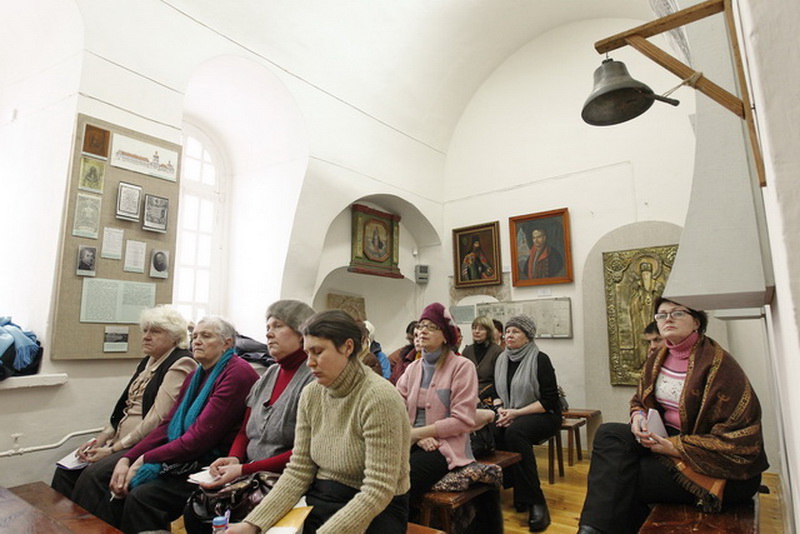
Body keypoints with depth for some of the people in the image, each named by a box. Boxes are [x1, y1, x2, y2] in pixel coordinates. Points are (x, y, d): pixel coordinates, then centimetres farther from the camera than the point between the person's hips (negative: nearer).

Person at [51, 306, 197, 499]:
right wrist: (99, 439, 5)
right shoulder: (147, 361, 16)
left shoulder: (181, 365, -14)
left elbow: (158, 419, -19)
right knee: (66, 470, -2)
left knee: (93, 474, -22)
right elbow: (123, 407, 18)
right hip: (120, 442, 9)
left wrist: (114, 449, -15)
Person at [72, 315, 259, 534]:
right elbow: (167, 426, 12)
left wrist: (145, 460, -11)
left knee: (142, 496, -24)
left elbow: (201, 436, -18)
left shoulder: (237, 373, -14)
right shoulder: (194, 376, 17)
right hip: (182, 460, 9)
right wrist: (127, 459, -2)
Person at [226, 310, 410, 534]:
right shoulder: (310, 394, 0)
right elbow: (298, 472, 1)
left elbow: (378, 492, -21)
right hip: (319, 501, 5)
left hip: (374, 513, -5)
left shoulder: (379, 397, -20)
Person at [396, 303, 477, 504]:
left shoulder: (462, 366, -7)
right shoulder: (413, 367, 11)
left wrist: (416, 433, -12)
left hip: (445, 447, -5)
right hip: (412, 442, 5)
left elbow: (462, 420, -12)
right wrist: (419, 437, -15)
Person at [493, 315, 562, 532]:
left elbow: (549, 401, -14)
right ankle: (516, 489, -8)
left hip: (544, 416, -5)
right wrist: (501, 409, -9)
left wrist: (516, 413, -20)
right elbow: (497, 393, 13)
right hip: (511, 416, 5)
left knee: (514, 431, -35)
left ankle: (536, 501, -25)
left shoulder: (540, 360, -10)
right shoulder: (501, 360, 7)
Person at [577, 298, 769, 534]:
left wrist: (677, 447, -21)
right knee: (609, 433, -18)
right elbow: (639, 400, 20)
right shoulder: (656, 358, 6)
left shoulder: (718, 364, -16)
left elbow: (741, 439, -18)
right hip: (669, 439, 7)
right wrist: (638, 415, -6)